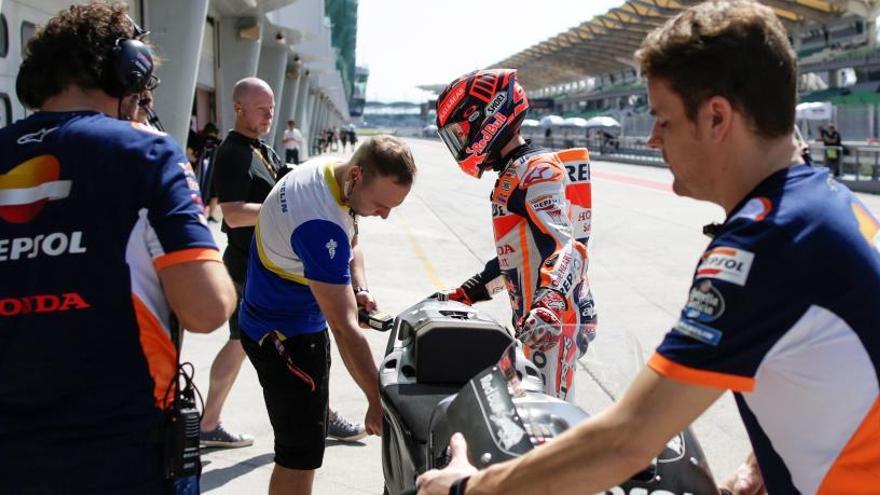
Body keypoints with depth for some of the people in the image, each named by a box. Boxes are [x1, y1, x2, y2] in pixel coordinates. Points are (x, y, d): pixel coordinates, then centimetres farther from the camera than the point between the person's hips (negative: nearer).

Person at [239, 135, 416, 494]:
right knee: (300, 453, -5)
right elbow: (345, 330, -34)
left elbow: (351, 241, 13)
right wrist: (378, 401, -29)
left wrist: (360, 289, -5)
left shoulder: (326, 168, -6)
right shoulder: (320, 224, -35)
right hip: (283, 336, -10)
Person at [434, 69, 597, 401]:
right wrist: (465, 293, 26)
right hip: (532, 319, 10)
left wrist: (549, 305, -44)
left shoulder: (539, 171, -13)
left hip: (555, 323, -10)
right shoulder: (512, 177, 20)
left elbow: (565, 246, -28)